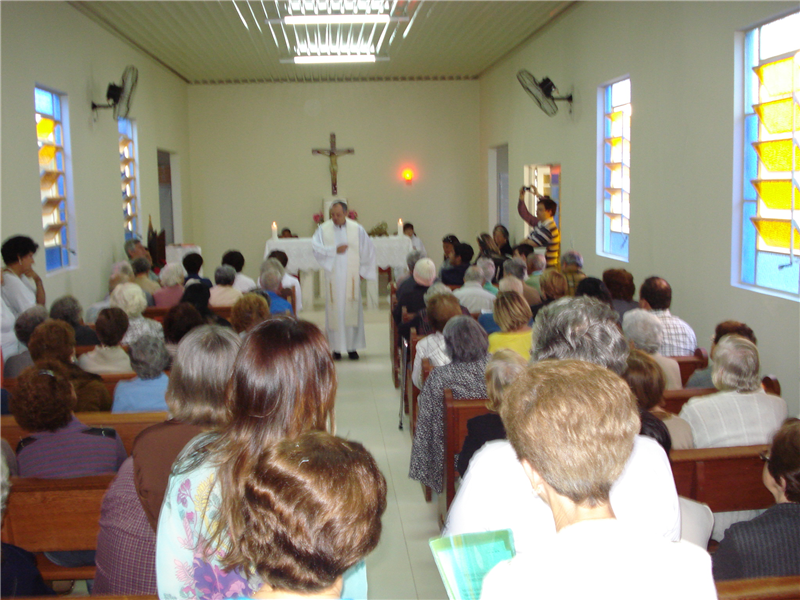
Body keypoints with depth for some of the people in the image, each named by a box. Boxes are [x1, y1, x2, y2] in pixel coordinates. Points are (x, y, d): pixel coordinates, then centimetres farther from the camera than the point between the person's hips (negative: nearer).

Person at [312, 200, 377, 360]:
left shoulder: (357, 229, 4)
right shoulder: (323, 229, 3)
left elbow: (368, 250, 11)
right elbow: (316, 248, -8)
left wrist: (363, 270, 9)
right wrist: (335, 250, -14)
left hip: (351, 278, 0)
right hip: (333, 277, 0)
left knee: (352, 312, -2)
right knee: (334, 312, -1)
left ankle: (352, 347, 3)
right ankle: (336, 348, 4)